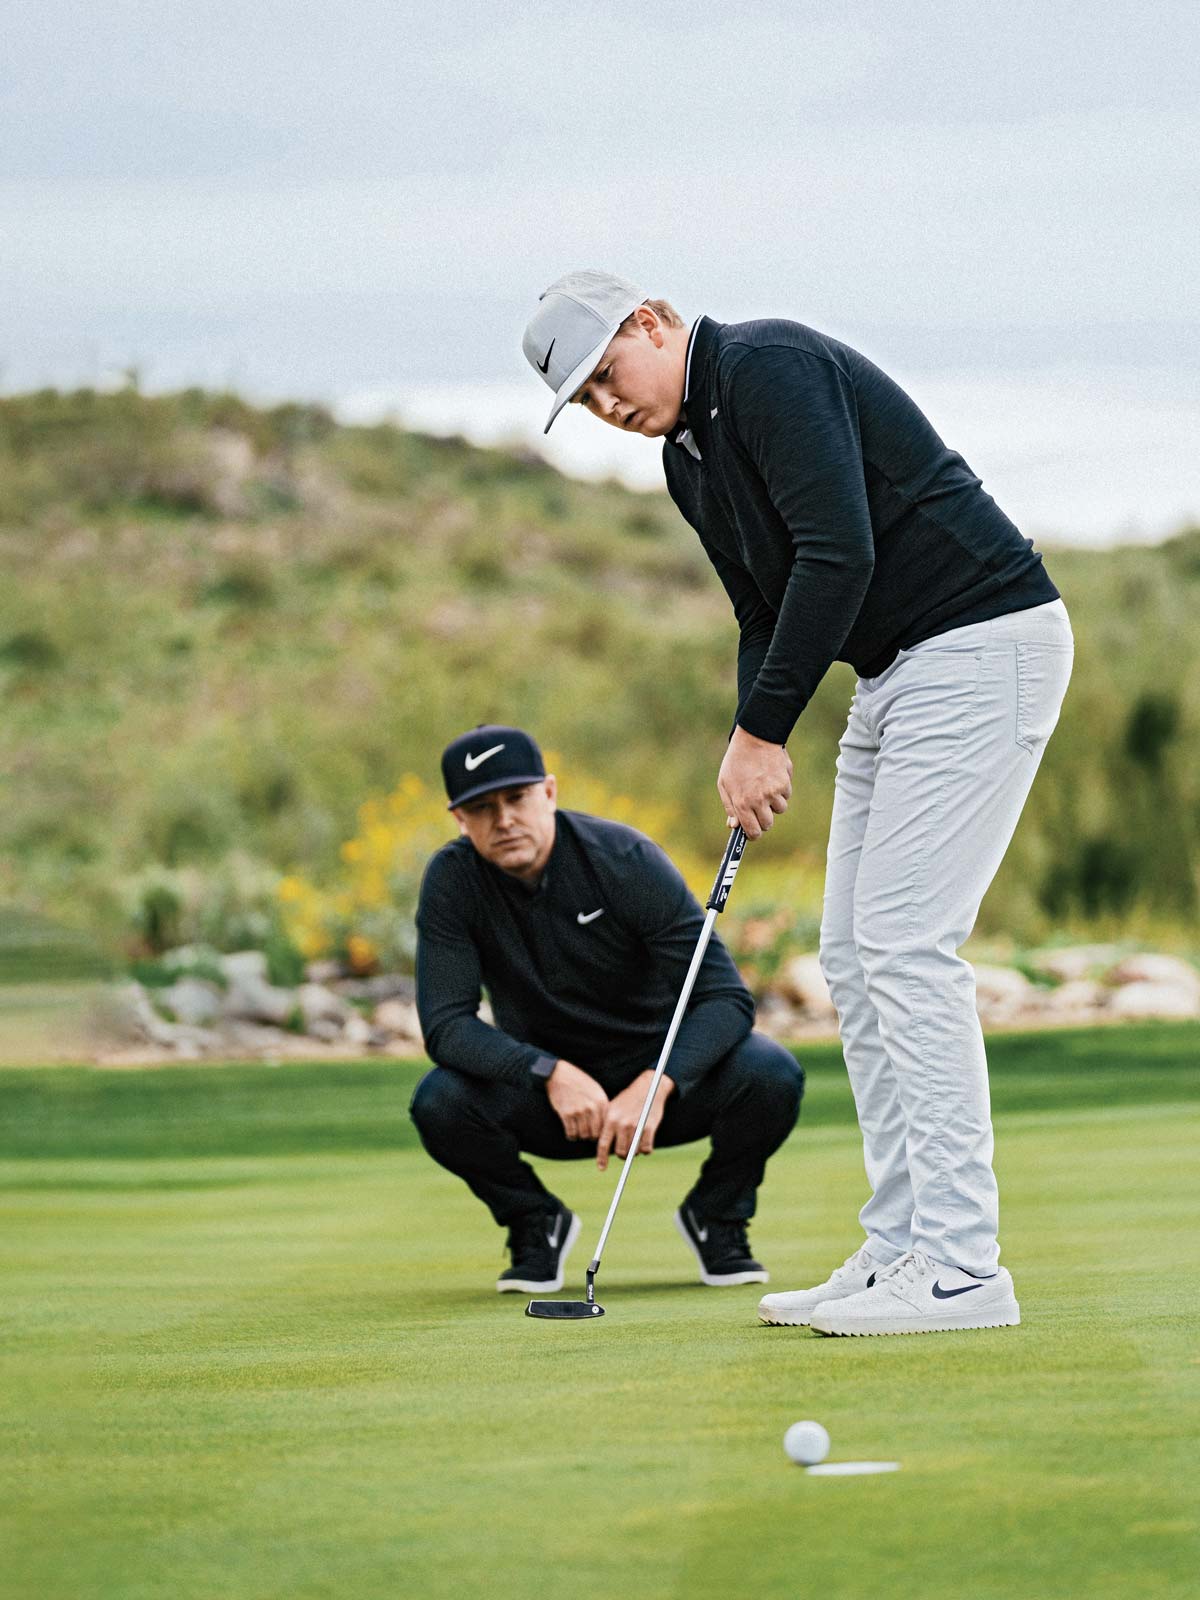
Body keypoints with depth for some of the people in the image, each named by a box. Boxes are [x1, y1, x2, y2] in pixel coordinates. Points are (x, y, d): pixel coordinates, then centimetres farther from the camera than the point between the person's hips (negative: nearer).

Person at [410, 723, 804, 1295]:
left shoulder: (625, 858, -20)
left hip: (660, 1083, -1)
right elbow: (446, 1025, -19)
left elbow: (726, 996, -23)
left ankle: (715, 1218, 0)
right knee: (438, 1102, -29)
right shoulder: (452, 880, -15)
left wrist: (656, 1085, -39)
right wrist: (551, 1073, -35)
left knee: (771, 1075, -30)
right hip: (548, 1096, 1)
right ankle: (535, 1225, 1)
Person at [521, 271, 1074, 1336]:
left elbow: (838, 556, -24)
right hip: (897, 674, 10)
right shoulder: (688, 457, 15)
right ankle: (901, 1248, 10)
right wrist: (753, 744, 1)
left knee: (907, 944, -14)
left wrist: (763, 730, -19)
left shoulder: (770, 369, -16)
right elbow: (766, 612, 19)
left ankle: (961, 1268, -13)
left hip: (982, 646, -10)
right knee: (854, 956, 8)